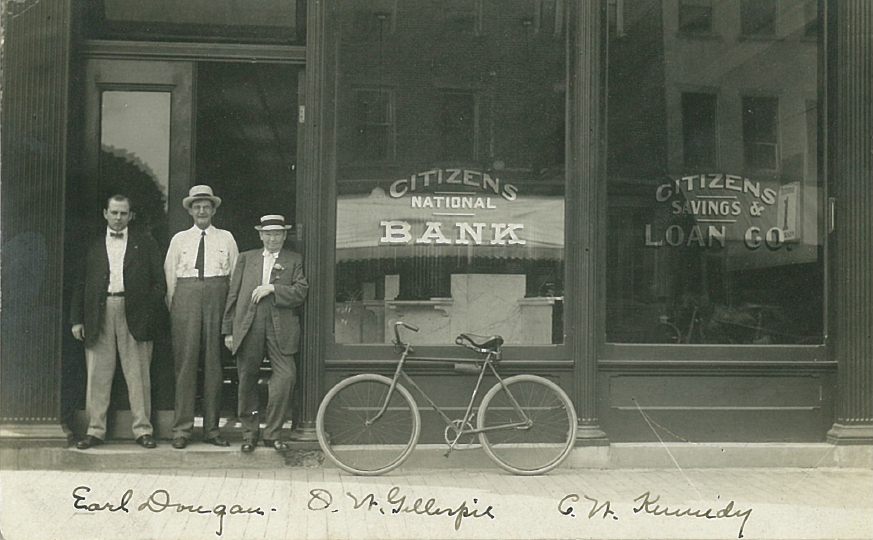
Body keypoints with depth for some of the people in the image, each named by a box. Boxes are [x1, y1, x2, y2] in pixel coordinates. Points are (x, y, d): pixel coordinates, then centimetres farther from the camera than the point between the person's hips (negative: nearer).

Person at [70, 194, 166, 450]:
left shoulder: (145, 244, 10)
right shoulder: (93, 247, 15)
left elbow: (159, 282, 5)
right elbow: (81, 285, 12)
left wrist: (150, 313, -6)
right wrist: (76, 319, 4)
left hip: (134, 316, -2)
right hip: (99, 314, 2)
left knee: (138, 375, 0)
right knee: (98, 375, 3)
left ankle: (143, 430, 5)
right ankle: (95, 430, 9)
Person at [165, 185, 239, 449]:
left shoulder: (226, 238, 12)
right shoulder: (179, 239, 12)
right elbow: (169, 276, 11)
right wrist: (173, 310, 3)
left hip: (216, 298, 0)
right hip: (186, 298, 0)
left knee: (214, 362, 2)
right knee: (185, 362, -3)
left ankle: (212, 429, 8)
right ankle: (182, 429, 1)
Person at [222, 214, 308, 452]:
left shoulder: (294, 260, 12)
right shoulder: (246, 258, 16)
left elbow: (301, 292, 0)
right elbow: (233, 296, 13)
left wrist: (272, 288, -11)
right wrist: (228, 330, 7)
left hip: (280, 329, -1)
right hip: (248, 328, 2)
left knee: (286, 375, -12)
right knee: (247, 380, 5)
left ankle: (273, 433, 1)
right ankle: (249, 433, 19)